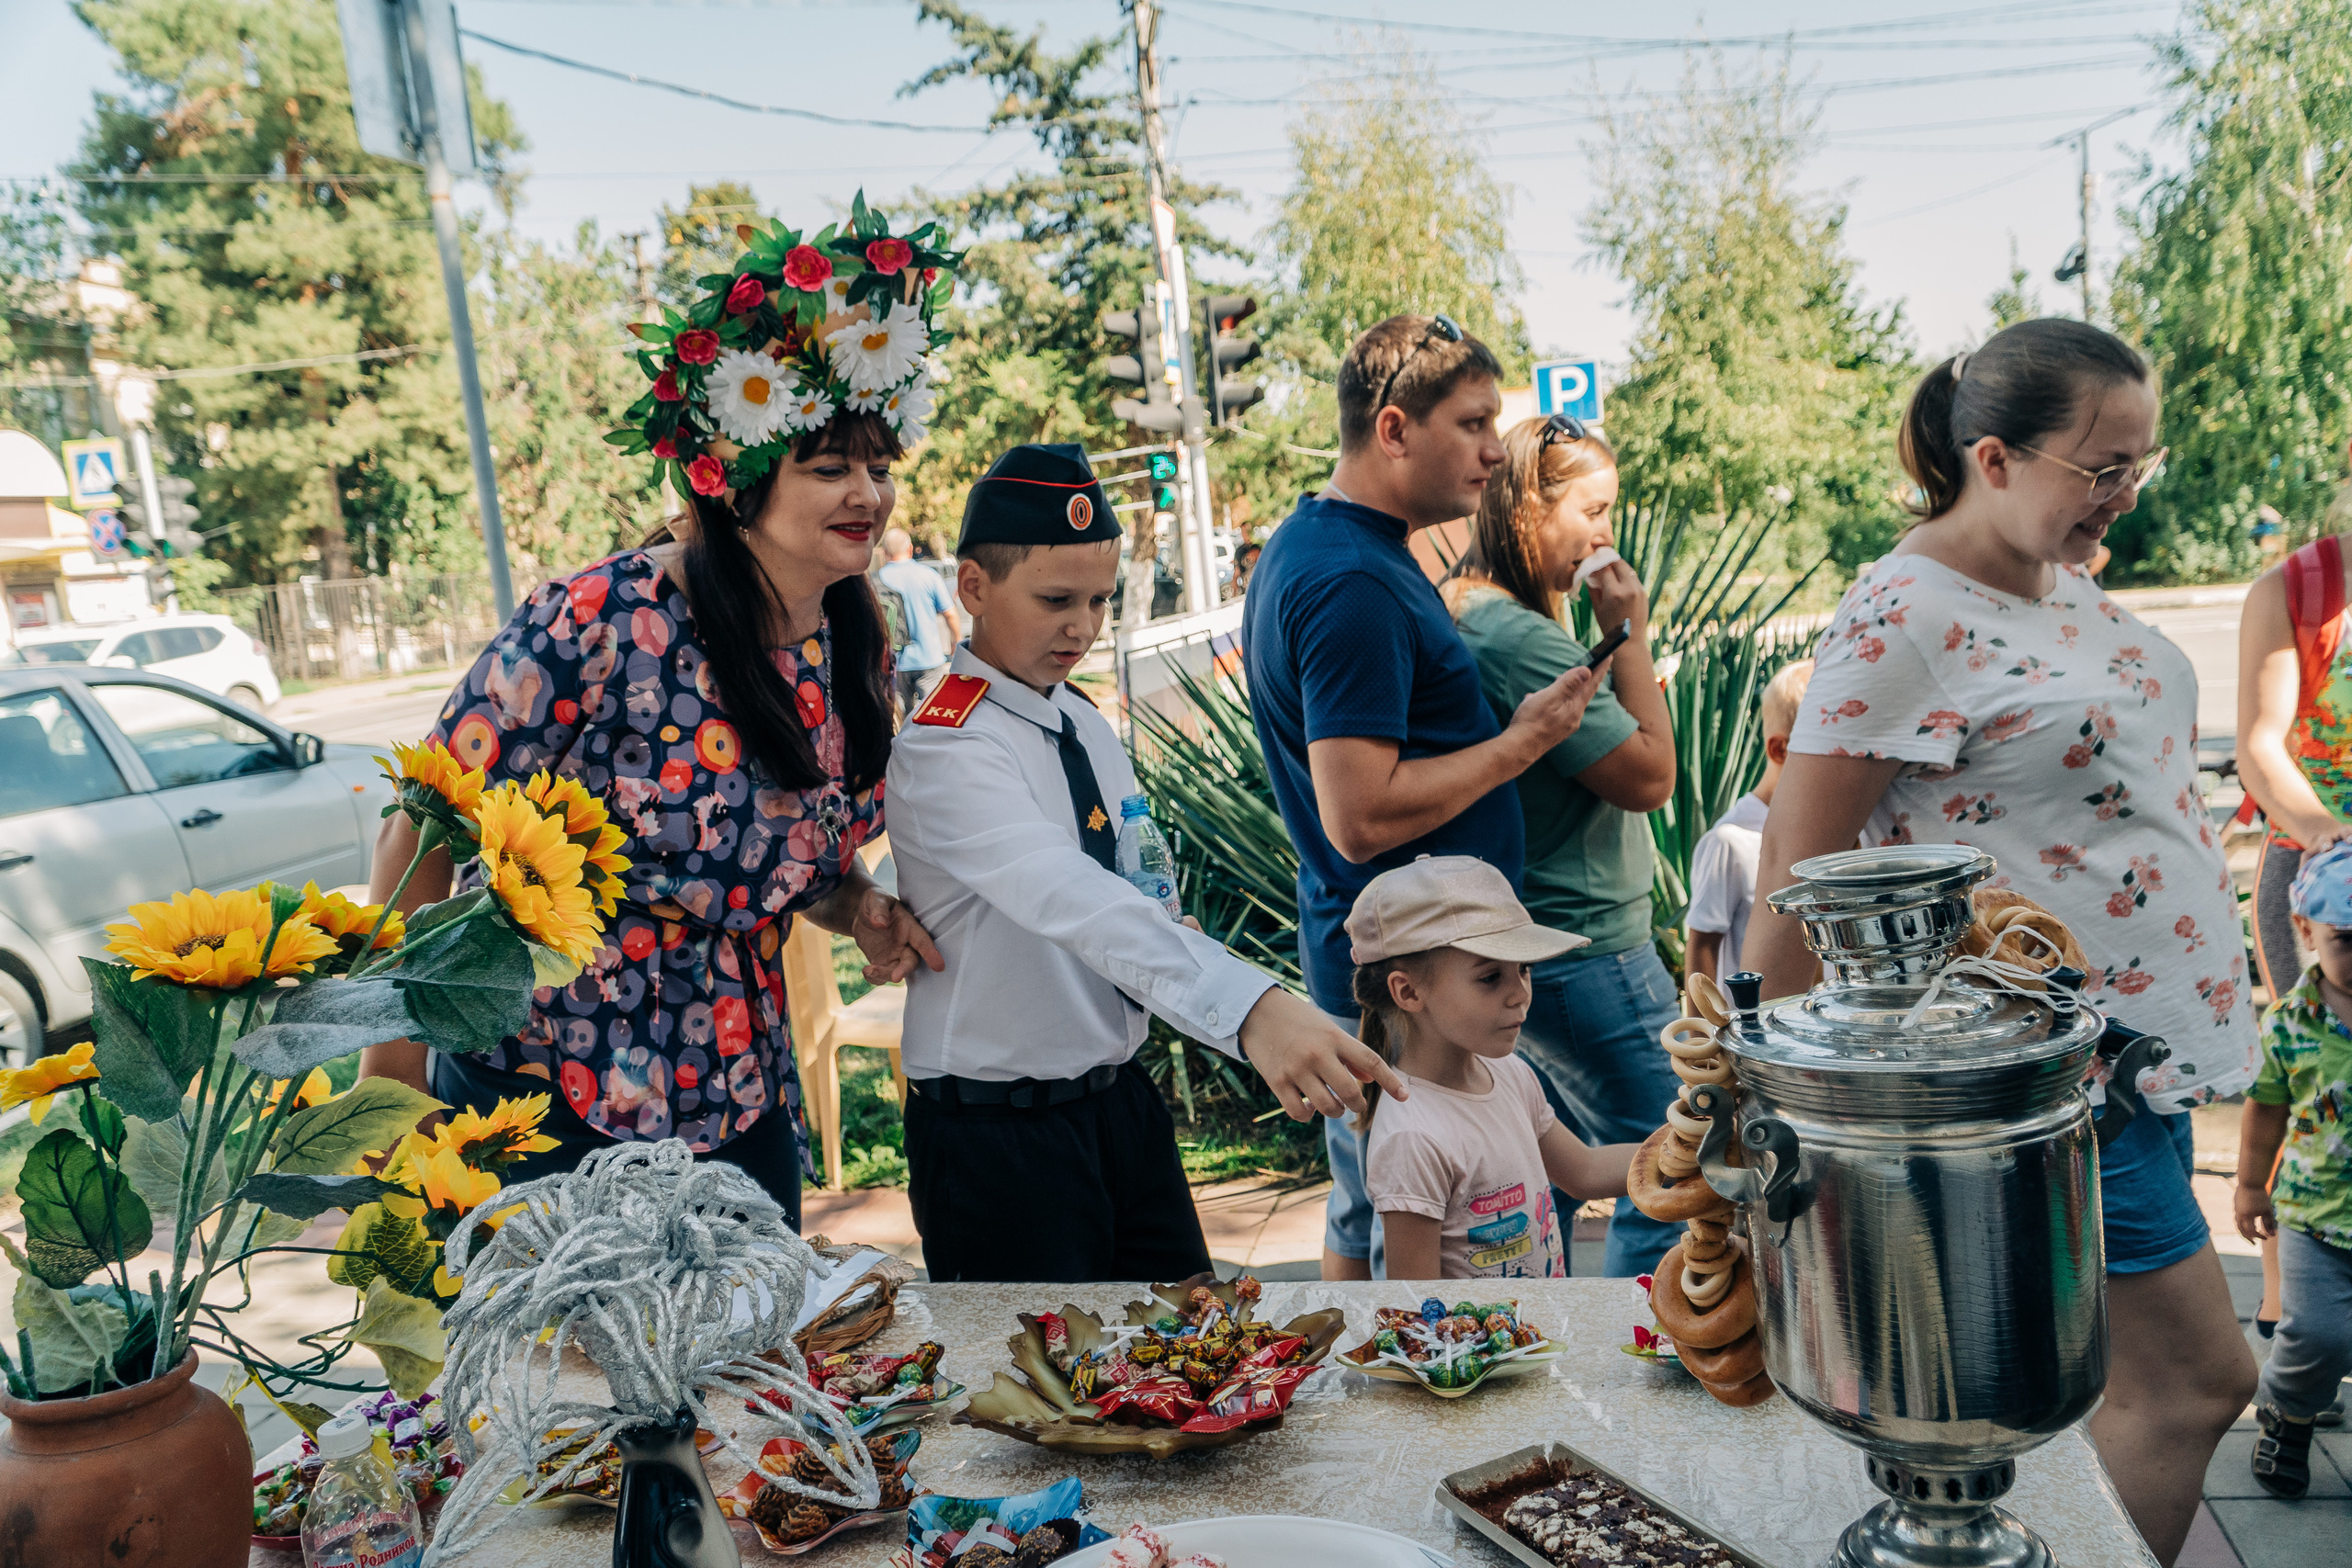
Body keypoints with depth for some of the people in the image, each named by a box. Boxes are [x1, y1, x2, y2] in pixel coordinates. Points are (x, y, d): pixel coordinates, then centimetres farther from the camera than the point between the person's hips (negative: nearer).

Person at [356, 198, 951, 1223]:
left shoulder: (858, 646, -1)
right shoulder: (602, 621, -22)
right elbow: (424, 830, -15)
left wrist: (858, 907, -7)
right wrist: (392, 1063, -11)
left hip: (739, 1097, 6)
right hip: (539, 1100, -6)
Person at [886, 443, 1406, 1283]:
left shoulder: (1087, 724, 6)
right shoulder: (944, 751, -22)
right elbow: (1066, 897, -40)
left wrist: (1169, 932, -6)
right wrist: (1251, 1008, -53)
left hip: (1120, 1099, 8)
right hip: (998, 1139, -7)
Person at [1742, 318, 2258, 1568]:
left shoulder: (2063, 580, 8)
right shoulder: (1903, 618, -21)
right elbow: (1797, 868, -19)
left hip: (2147, 1031, 9)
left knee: (2088, 1364, 19)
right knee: (2194, 1379, 1)